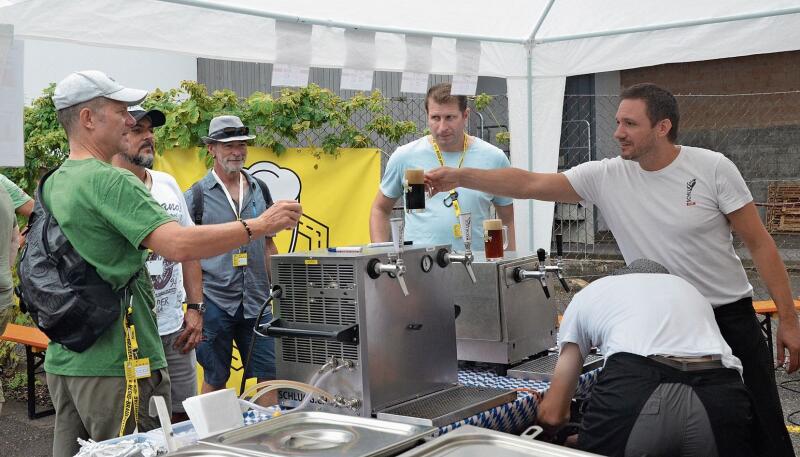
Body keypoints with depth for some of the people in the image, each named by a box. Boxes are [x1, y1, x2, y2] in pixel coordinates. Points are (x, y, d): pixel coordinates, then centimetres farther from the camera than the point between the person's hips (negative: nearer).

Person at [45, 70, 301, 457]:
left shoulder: (51, 185, 11)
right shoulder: (110, 182, -18)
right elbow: (179, 245, -29)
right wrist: (259, 225, -22)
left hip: (62, 360, 10)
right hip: (114, 363, -9)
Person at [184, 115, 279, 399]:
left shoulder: (260, 190, 10)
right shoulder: (197, 195, -2)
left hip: (257, 301, 4)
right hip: (215, 301, -3)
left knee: (269, 375, 6)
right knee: (214, 380, 8)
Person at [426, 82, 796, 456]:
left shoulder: (713, 168, -11)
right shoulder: (605, 177, -6)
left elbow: (759, 244, -6)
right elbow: (530, 184, -9)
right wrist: (460, 177, -19)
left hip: (731, 317, -2)